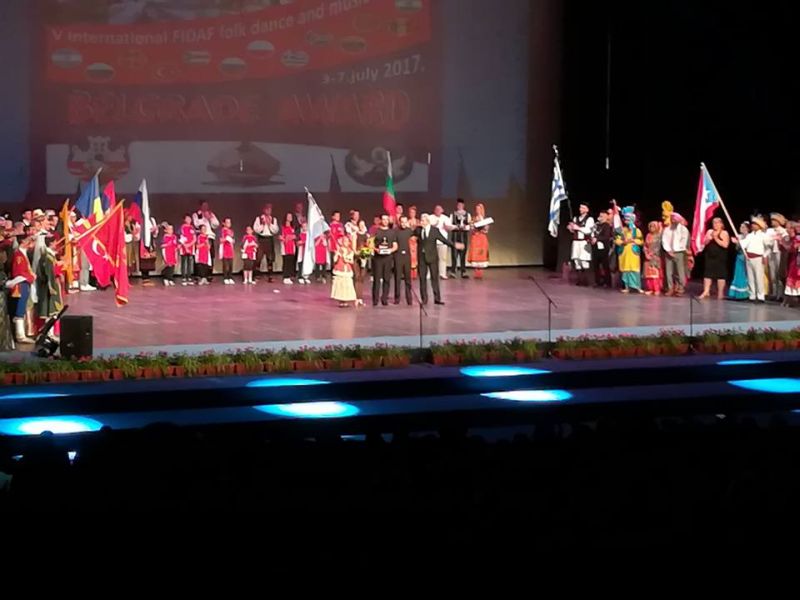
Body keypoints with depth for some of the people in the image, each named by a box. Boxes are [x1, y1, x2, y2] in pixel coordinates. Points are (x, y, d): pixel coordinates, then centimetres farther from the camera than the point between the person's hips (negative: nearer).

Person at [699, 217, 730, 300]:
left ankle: (720, 293, 6)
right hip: (709, 256, 5)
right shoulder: (709, 232, 12)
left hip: (720, 257, -5)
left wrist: (716, 238, -19)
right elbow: (705, 243, 10)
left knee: (720, 274, -1)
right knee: (708, 273, 2)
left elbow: (725, 245, -16)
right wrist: (709, 239, -10)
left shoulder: (724, 233, -5)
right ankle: (706, 291, 4)